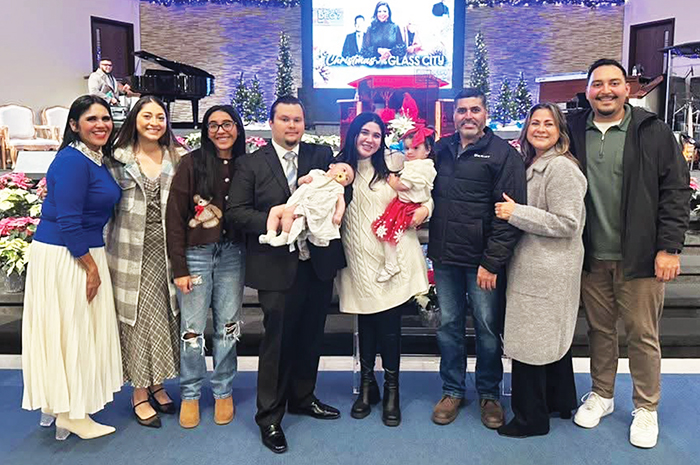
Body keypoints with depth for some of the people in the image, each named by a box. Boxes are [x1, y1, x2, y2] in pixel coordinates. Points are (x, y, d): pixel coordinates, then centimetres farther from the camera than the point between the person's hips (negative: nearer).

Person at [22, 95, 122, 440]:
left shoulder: (97, 159, 11)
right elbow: (67, 222, -21)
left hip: (86, 254, 9)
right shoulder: (72, 160, -17)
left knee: (81, 330, 16)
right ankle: (70, 415, 19)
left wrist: (94, 263, 13)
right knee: (67, 331, 3)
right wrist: (91, 267, -15)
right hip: (62, 257, -9)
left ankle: (67, 408, 31)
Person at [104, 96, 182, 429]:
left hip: (166, 251, 2)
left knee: (165, 316, 9)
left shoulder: (177, 160, 7)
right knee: (139, 318, 3)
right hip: (132, 252, -2)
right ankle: (140, 393, 18)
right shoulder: (117, 160, 1)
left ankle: (157, 385, 26)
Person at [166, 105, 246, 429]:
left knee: (228, 326, 10)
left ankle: (224, 391, 28)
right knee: (192, 328, 5)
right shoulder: (191, 163, -5)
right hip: (195, 254, -2)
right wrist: (179, 268, -9)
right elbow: (174, 217, -6)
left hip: (232, 254, 3)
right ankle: (190, 394, 25)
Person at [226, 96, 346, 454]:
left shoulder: (321, 155, 8)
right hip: (277, 267, -3)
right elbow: (236, 211, -5)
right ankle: (269, 417, 21)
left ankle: (302, 398, 38)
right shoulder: (251, 163, 1)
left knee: (310, 336, 16)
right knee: (277, 340, 4)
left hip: (318, 263, 3)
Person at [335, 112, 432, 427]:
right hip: (360, 259, 1)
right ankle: (366, 386, 28)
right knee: (366, 323, 9)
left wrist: (425, 208, -6)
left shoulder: (392, 165, 5)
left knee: (389, 324, 2)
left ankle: (391, 391, 19)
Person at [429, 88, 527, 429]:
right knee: (448, 325, 12)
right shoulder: (441, 149, 10)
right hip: (445, 257, 4)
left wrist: (492, 262, -14)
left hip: (482, 260, -4)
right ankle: (452, 391, 29)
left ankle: (489, 394, 27)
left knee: (488, 327, 7)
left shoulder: (503, 154, -5)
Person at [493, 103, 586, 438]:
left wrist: (516, 213, -21)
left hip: (547, 269, -10)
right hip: (533, 265, 10)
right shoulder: (532, 165, 14)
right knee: (553, 336, 21)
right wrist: (513, 211, 8)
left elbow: (567, 223, -21)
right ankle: (560, 401, 38)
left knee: (531, 340, -2)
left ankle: (531, 418, 14)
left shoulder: (561, 168, -15)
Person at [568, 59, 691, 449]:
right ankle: (602, 395, 33)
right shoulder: (574, 132, 4)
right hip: (591, 256, 2)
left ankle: (646, 409, 25)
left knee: (643, 334, 7)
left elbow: (676, 190, -4)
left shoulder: (653, 132, -2)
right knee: (599, 329, 15)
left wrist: (669, 247, -9)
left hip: (639, 256, -2)